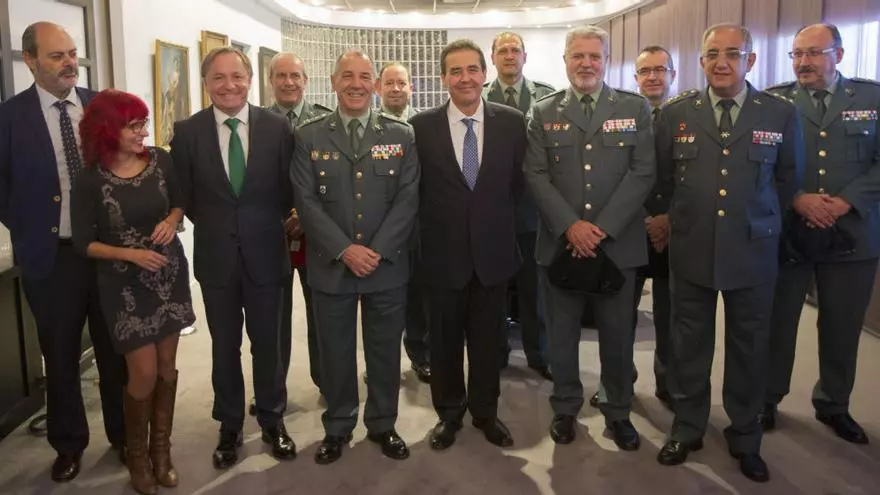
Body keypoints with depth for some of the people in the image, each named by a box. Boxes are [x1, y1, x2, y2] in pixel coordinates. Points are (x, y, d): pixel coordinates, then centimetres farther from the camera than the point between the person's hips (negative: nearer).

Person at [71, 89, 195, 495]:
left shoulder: (160, 160, -5)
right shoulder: (90, 180, -13)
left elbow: (179, 201, 11)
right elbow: (83, 243, -7)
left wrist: (172, 220, -10)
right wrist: (129, 253, -20)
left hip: (170, 275, 4)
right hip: (124, 285, -3)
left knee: (167, 365, 10)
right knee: (144, 371, -1)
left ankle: (161, 449, 29)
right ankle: (137, 455, 24)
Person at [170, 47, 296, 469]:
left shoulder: (277, 127, -5)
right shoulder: (187, 131, -4)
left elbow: (288, 190, 2)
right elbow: (184, 195, 4)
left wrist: (266, 226, 3)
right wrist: (213, 227, 6)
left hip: (265, 254, 0)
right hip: (215, 257, 1)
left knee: (267, 343, 12)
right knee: (224, 347, 13)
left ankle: (272, 420, 31)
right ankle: (229, 426, 30)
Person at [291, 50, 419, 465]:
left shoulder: (401, 135, 3)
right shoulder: (309, 136, 1)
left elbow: (408, 198, -3)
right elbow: (307, 201, -5)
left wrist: (377, 250, -14)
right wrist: (344, 251, -15)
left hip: (387, 265, 1)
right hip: (330, 266, 0)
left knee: (385, 351, 12)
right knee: (335, 352, 11)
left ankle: (382, 424, 30)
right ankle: (337, 427, 29)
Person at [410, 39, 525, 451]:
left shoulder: (511, 122, -2)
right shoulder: (422, 126, -5)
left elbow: (518, 181, 6)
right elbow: (414, 189, 0)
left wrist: (497, 220, 3)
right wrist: (430, 231, 0)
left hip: (493, 250, 1)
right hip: (442, 252, -1)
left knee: (487, 338, 14)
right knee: (444, 339, 13)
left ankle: (485, 411, 33)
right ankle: (449, 413, 32)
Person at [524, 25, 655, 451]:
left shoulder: (636, 109, 4)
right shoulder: (543, 113, 5)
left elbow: (642, 173, -4)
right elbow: (536, 177, -2)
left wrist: (602, 228, -13)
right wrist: (570, 226, -15)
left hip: (618, 243, 0)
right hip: (560, 243, 1)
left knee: (617, 334, 10)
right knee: (562, 333, 10)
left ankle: (618, 411, 28)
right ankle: (565, 408, 28)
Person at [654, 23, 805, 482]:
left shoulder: (782, 114, -3)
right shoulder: (675, 113, -1)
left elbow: (789, 182, 8)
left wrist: (759, 222, 11)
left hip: (753, 252, 0)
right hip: (690, 250, 1)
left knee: (749, 347, 12)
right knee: (689, 344, 11)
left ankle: (745, 438, 31)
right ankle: (687, 429, 30)